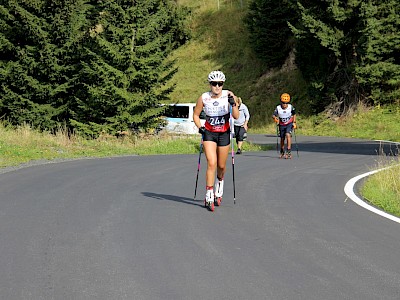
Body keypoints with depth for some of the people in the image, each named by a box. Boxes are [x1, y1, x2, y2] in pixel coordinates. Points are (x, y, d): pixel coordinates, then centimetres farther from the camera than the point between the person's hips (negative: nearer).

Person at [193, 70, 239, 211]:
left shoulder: (228, 95, -12)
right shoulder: (203, 98, -10)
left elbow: (236, 116, -19)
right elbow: (196, 115, 4)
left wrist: (233, 104, -35)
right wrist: (200, 127, -11)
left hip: (224, 133, 1)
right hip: (209, 133, -1)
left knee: (221, 166, 10)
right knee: (211, 163, -16)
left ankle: (219, 189, 42)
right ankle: (209, 197, -12)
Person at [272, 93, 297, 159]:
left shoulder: (291, 107, -15)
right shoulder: (278, 108, -17)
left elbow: (294, 114, 2)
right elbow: (273, 115, -17)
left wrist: (294, 122, -3)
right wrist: (275, 118, -39)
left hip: (289, 124, -2)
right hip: (282, 125, 2)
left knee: (288, 135, -25)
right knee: (282, 139, 13)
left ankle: (289, 152, -24)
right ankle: (282, 152, 37)